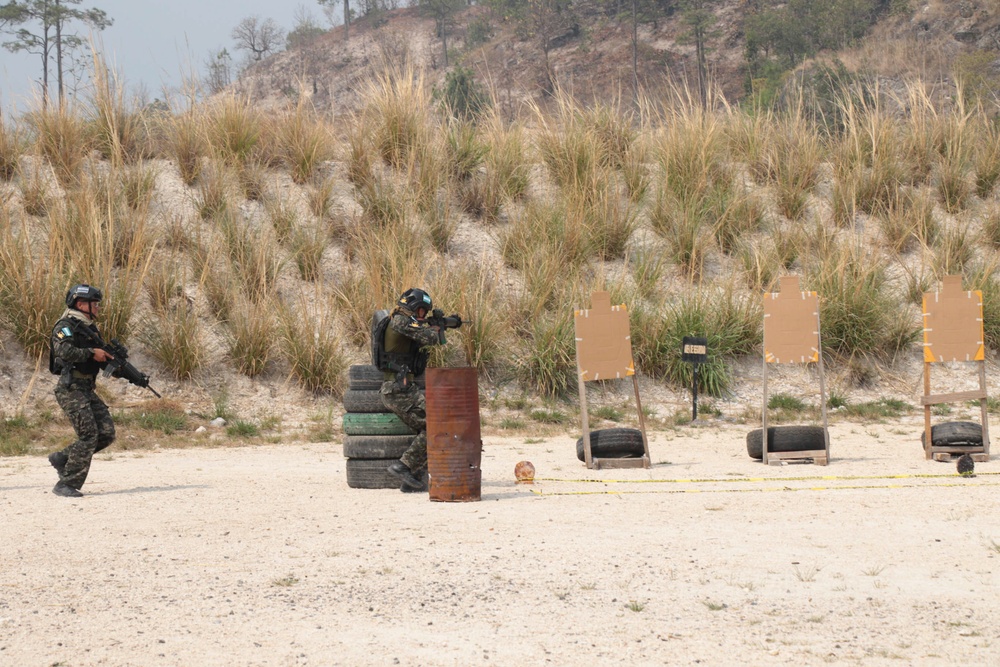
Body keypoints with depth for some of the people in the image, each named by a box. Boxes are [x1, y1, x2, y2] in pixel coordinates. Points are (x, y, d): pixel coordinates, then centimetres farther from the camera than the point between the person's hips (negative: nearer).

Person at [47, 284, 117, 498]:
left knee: (106, 433, 0)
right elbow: (65, 352, -26)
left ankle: (62, 458, 14)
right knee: (88, 435, -14)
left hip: (87, 390, 9)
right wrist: (91, 353, -20)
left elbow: (104, 360, 21)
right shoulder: (66, 326, -8)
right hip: (70, 389, -9)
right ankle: (66, 485, -9)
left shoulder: (90, 328, 18)